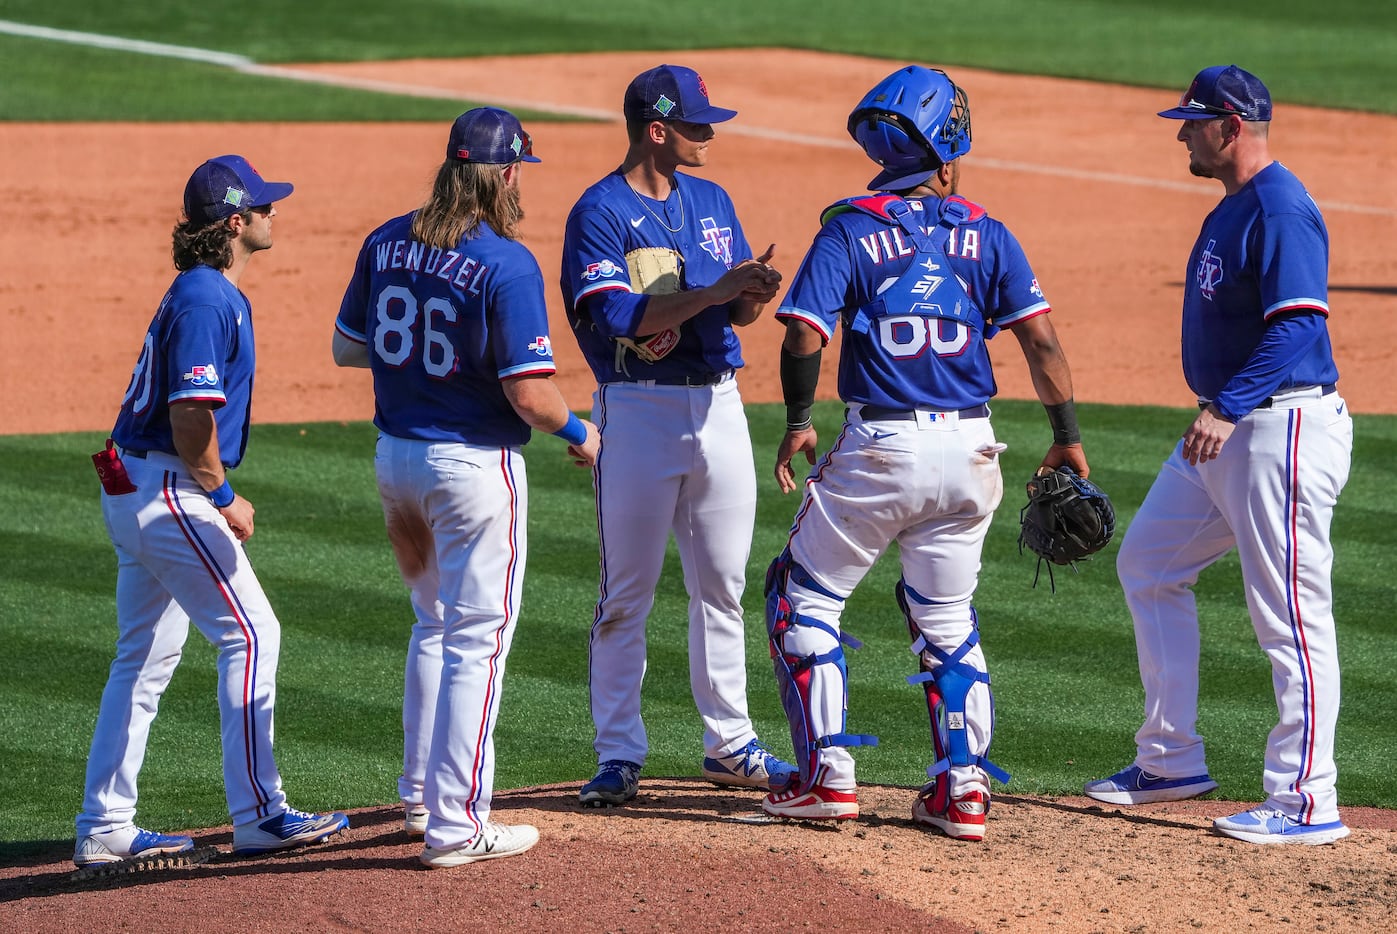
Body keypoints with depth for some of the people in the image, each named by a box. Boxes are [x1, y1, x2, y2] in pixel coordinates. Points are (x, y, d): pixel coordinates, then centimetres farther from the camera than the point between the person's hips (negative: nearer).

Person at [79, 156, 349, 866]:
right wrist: (225, 501, -15)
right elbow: (190, 415, -23)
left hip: (133, 492, 10)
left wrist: (214, 496, 19)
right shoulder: (205, 300, -17)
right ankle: (258, 815, -6)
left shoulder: (203, 293, 15)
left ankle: (105, 828, 12)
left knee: (147, 655, 11)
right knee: (250, 635, -7)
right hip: (169, 492, -10)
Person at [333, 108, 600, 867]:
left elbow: (346, 348, 11)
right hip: (475, 463, -7)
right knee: (477, 639, 1)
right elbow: (529, 394, -20)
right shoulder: (506, 265, -19)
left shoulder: (386, 244, 1)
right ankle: (456, 827, 1)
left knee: (434, 625, 24)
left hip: (395, 456, 7)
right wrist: (579, 433, -1)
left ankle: (420, 796, 31)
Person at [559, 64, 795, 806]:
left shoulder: (711, 203, 11)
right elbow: (618, 315, -20)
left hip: (717, 403, 6)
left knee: (722, 584, 11)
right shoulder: (601, 212, -9)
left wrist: (757, 291, -14)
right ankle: (619, 755, 3)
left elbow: (739, 311, 9)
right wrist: (712, 292, -25)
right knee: (626, 591, -2)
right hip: (639, 410, -6)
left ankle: (729, 744, 19)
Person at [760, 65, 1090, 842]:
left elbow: (805, 336, -13)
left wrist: (798, 423, 1)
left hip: (880, 448, -3)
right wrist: (1068, 436, 6)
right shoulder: (986, 236, 4)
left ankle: (830, 776, 5)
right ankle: (964, 786, 10)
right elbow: (1040, 337, -2)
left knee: (807, 599, 12)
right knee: (946, 616, 18)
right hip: (969, 450, 3)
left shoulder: (850, 231, -4)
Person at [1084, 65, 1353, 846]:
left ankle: (1305, 801, -6)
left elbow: (1299, 327, -25)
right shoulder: (1234, 208, 16)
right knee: (1149, 565, 17)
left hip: (1284, 427, -11)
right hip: (1229, 430, 12)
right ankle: (1171, 761, 24)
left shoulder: (1282, 210, -16)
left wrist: (1227, 409, -31)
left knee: (1292, 614, -9)